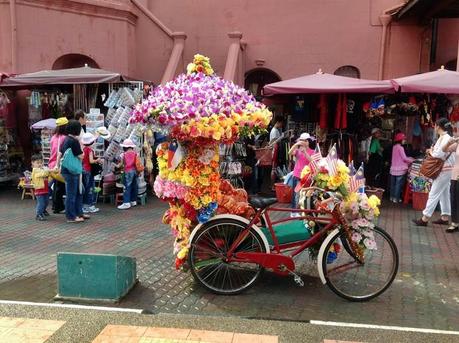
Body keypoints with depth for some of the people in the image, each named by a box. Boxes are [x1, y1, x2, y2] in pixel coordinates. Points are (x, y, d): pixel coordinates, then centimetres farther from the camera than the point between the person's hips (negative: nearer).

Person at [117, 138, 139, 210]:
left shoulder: (124, 154, -3)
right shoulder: (135, 153, 6)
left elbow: (122, 163, 3)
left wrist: (118, 166, 22)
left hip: (128, 171, -5)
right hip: (134, 171, 5)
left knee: (127, 187, -5)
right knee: (134, 186, 12)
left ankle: (126, 203, -9)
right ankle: (133, 201, 20)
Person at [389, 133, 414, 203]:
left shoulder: (394, 147, 10)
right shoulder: (400, 147, -13)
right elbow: (404, 158, -12)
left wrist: (409, 159, 21)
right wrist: (412, 160, 2)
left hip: (393, 169, 8)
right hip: (400, 169, -8)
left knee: (393, 184, 12)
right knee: (398, 184, -2)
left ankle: (392, 197, 19)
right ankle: (396, 198, 0)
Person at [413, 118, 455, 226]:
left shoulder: (445, 138, -17)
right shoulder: (443, 137, 12)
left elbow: (440, 155, -22)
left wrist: (431, 152, -4)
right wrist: (432, 151, 2)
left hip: (444, 170, -10)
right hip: (444, 169, 10)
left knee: (434, 194, -7)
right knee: (444, 194, 13)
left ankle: (425, 219, -4)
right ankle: (445, 217, 20)